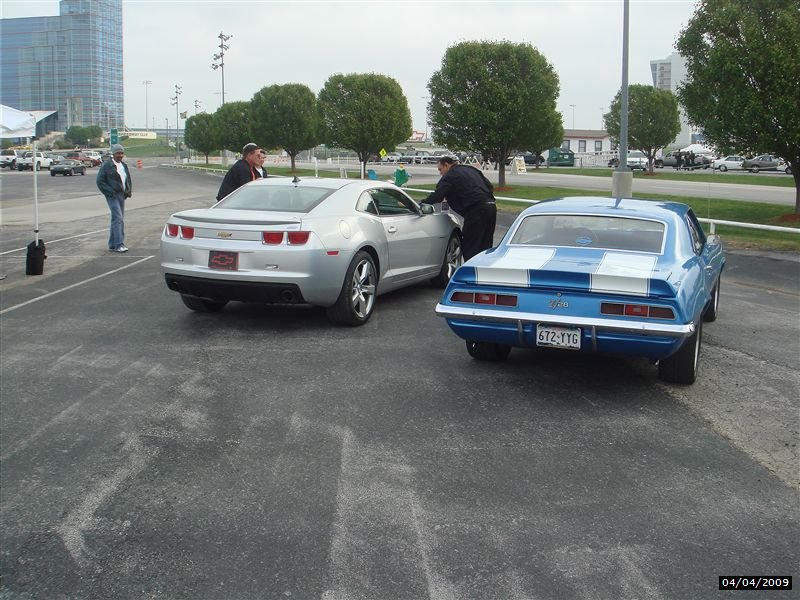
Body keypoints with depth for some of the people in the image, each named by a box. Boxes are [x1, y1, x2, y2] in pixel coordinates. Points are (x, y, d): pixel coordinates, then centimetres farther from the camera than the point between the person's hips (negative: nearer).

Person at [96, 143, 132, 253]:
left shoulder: (124, 166, 16)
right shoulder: (106, 166, -5)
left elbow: (128, 180, 25)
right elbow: (100, 181, -7)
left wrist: (129, 191, 8)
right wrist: (109, 192, -13)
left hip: (121, 195, 7)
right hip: (112, 196, -7)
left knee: (116, 220, 10)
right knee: (118, 218, -17)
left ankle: (112, 245, 16)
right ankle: (119, 244, -18)